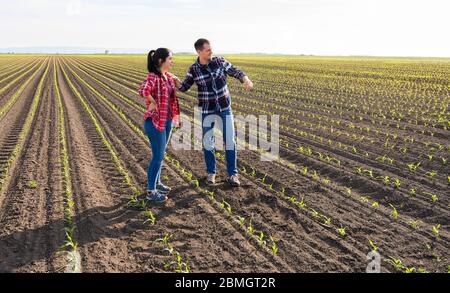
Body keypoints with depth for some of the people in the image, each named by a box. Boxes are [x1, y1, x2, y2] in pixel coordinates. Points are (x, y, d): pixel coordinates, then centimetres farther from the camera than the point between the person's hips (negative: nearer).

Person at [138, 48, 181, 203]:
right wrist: (153, 102, -23)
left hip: (167, 120, 8)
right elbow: (143, 91, -39)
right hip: (155, 121, -8)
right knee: (158, 157, -1)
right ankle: (151, 192, 12)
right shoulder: (153, 77, -19)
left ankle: (157, 183, 37)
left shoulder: (168, 77, 7)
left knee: (160, 155, 20)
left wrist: (176, 115, 12)